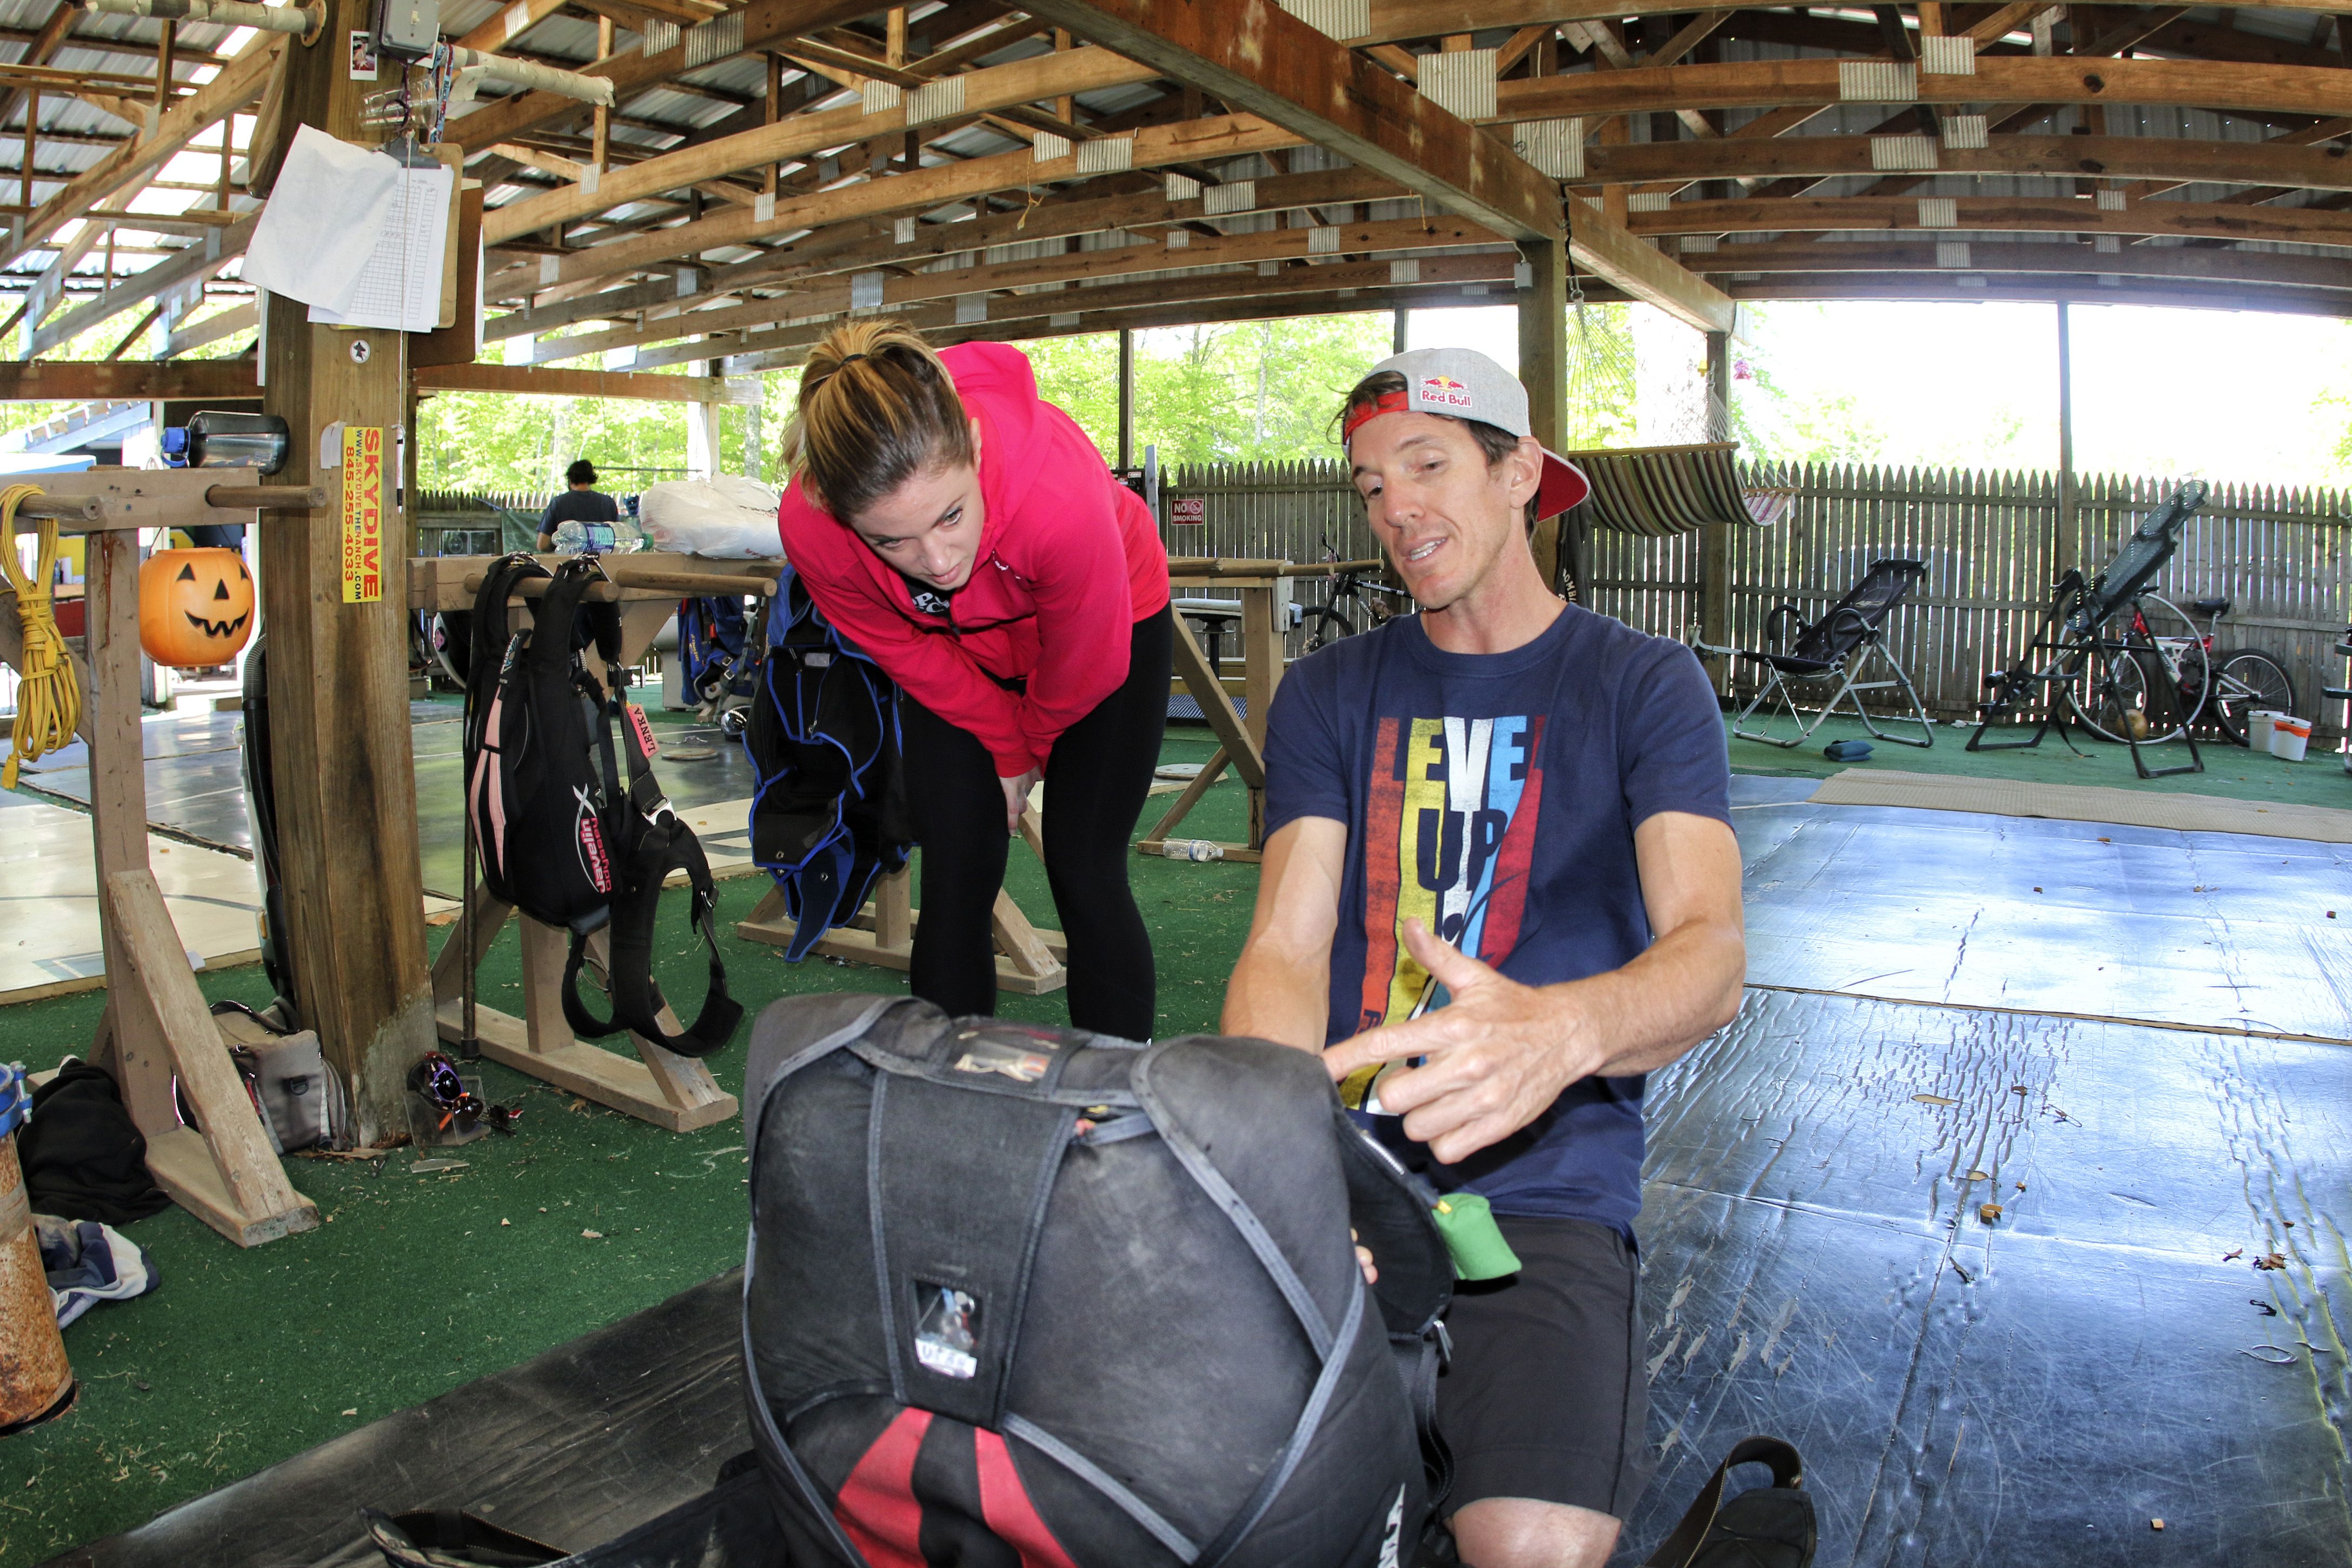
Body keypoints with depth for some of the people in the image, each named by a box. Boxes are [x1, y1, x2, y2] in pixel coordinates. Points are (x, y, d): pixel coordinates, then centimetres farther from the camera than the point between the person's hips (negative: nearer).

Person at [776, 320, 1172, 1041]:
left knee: (1084, 874, -7)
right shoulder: (810, 528, -32)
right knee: (955, 880, -1)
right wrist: (1006, 753, -3)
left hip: (1115, 621, -2)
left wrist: (1034, 744, -4)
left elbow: (1088, 666, -23)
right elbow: (906, 652, -11)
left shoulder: (1063, 495, -44)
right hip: (958, 652, 3)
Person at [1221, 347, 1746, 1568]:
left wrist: (1558, 1031, -35)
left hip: (1542, 1184, -2)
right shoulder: (1329, 695, 13)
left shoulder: (1640, 685, 5)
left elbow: (1710, 955, -11)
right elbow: (1285, 949, 1)